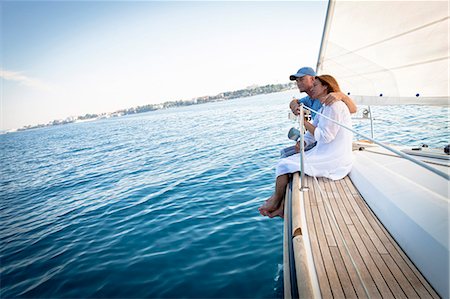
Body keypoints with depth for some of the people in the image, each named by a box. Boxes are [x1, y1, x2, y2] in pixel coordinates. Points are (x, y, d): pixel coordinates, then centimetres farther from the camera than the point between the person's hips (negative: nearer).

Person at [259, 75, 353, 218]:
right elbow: (312, 132, 17)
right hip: (328, 156, 10)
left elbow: (325, 136, -22)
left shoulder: (334, 105, -15)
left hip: (333, 161, -10)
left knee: (284, 164, -10)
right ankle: (282, 208, 6)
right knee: (289, 162, 10)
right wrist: (302, 142, -2)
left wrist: (304, 122, -13)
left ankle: (275, 202, 12)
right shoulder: (324, 108, 18)